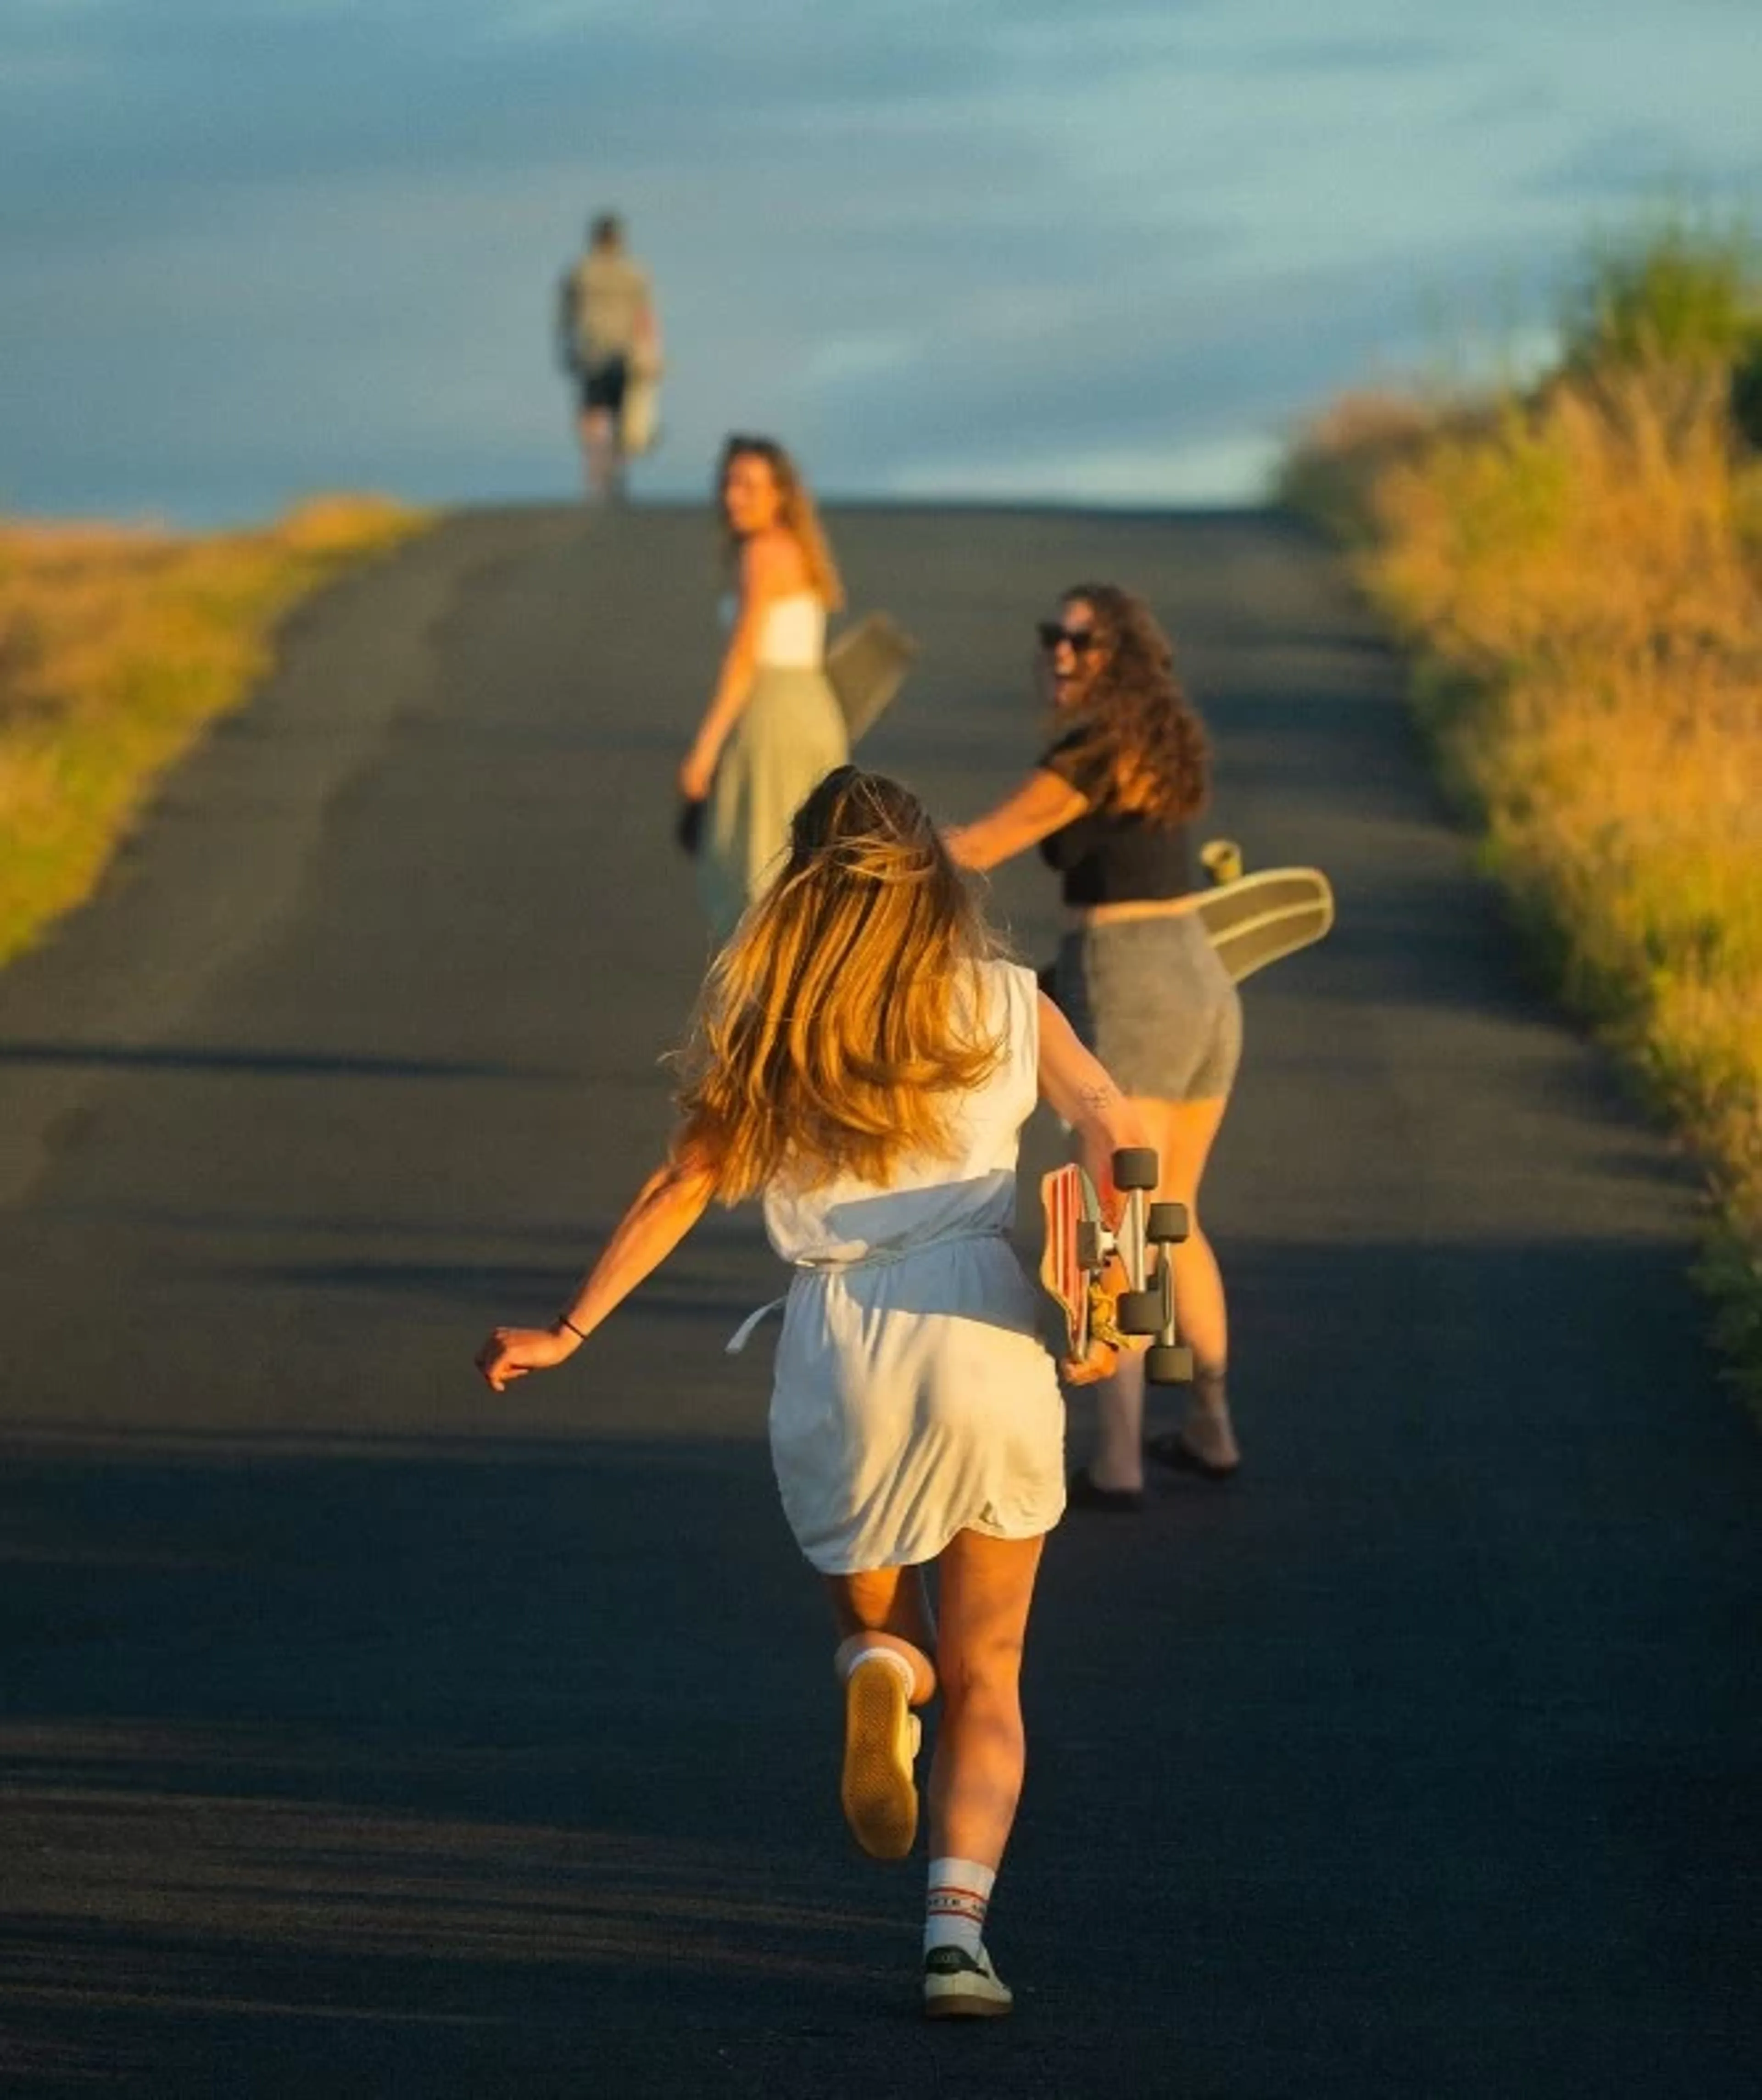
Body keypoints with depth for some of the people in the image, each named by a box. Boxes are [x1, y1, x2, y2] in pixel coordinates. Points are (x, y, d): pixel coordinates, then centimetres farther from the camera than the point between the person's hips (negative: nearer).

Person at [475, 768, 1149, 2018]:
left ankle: (880, 1670, -16)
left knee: (884, 1629, 22)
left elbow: (682, 1188, 8)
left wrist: (569, 1332, 12)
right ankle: (959, 1929, -11)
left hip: (835, 1352, 1)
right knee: (985, 1678, 10)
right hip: (982, 1338, 0)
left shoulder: (761, 1021, 11)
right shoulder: (1004, 1004, 10)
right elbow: (1115, 1131, -3)